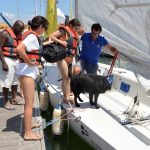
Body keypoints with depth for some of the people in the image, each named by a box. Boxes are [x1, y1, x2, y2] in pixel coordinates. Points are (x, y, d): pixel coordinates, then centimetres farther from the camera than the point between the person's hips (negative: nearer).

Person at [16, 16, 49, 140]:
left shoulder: (32, 35, 11)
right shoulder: (32, 36, -16)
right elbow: (19, 48, -32)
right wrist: (29, 62, -22)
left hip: (30, 71, 10)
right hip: (27, 71, -10)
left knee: (29, 101, 21)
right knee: (29, 103, -5)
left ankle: (28, 124, 36)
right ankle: (28, 133, 2)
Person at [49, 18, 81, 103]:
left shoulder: (74, 33, 15)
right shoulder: (64, 30, -7)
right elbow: (51, 36, -13)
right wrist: (60, 41, -23)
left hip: (70, 59, 8)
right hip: (63, 57, -8)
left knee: (69, 78, 10)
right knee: (65, 78, -9)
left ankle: (68, 96, 17)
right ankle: (65, 97, -1)